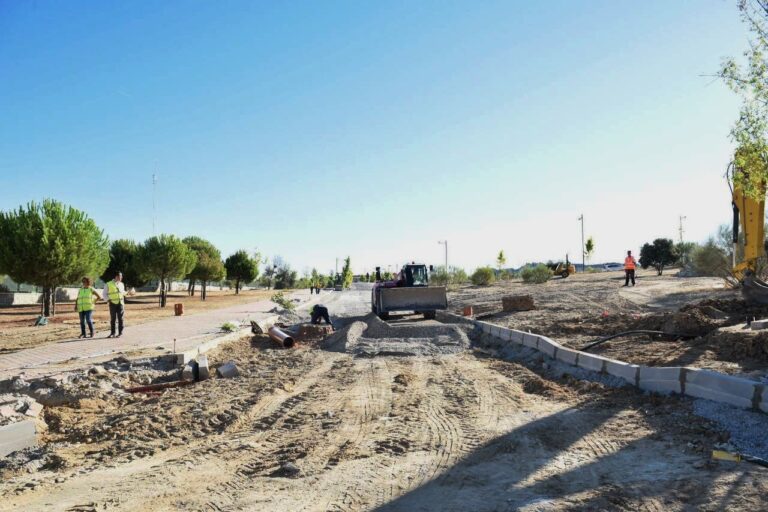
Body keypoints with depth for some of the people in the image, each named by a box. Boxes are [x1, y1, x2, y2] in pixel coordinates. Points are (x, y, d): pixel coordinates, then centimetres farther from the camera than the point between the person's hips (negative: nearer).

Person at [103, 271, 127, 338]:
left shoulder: (121, 284, 11)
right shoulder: (108, 284, -1)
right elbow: (104, 294, 5)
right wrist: (108, 299, -7)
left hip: (121, 303, 3)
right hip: (113, 304, -3)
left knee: (120, 318, 0)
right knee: (113, 319, 1)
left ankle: (120, 333, 5)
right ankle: (112, 333, 9)